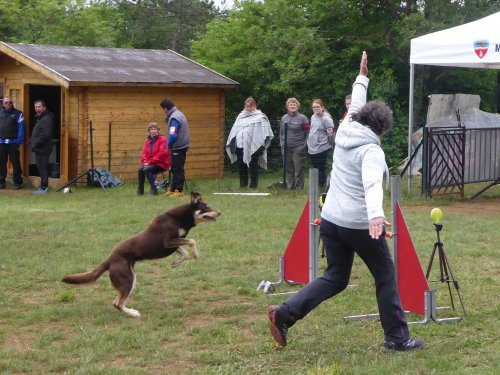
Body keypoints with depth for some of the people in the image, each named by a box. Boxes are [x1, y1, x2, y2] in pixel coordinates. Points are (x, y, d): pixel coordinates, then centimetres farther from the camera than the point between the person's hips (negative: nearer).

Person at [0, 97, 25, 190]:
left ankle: (17, 182, 7)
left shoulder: (18, 114, 0)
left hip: (13, 142, -3)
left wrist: (19, 142, -11)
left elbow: (21, 128, -4)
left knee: (15, 163, 0)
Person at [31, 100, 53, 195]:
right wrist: (34, 145, 13)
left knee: (42, 168, -8)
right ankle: (43, 186, 19)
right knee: (41, 167, 13)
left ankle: (44, 188, -5)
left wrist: (35, 144, -19)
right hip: (39, 149, 10)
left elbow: (45, 134, -23)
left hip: (43, 149, -10)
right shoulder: (40, 118, 18)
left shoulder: (46, 119, -15)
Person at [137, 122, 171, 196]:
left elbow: (162, 153, -17)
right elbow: (144, 153, 12)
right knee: (140, 169, -20)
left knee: (147, 169, -30)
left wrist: (150, 161, -19)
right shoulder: (148, 140, 13)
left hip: (161, 163, -6)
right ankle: (140, 191, -10)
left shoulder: (162, 140, -8)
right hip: (150, 163, 6)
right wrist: (145, 161, -9)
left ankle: (154, 190, -22)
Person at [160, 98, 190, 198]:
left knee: (178, 170, -3)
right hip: (182, 145, 10)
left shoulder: (174, 118, -20)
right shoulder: (178, 114, 12)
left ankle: (179, 191, 2)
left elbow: (173, 135, -25)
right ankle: (173, 189, 23)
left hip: (178, 147, -10)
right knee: (175, 169, 16)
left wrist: (169, 145, -10)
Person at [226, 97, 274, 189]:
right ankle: (243, 183, 17)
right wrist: (231, 142, 16)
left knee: (253, 166, -1)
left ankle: (253, 185, 5)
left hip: (253, 146, -5)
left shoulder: (260, 117, 2)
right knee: (241, 166, 7)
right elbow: (234, 131, 23)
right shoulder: (240, 116, 19)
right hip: (240, 145, 5)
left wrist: (263, 144, -13)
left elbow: (265, 132, -5)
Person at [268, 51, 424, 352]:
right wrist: (376, 214, -47)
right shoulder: (372, 150, -13)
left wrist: (362, 78, 41)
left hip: (331, 220, 8)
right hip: (360, 224, -7)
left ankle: (284, 314, -1)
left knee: (335, 278, 14)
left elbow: (356, 107, 28)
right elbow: (372, 184, -32)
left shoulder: (344, 133, 8)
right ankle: (397, 338, 14)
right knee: (386, 276, 9)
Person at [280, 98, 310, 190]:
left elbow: (308, 133, -4)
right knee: (288, 170, 9)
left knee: (298, 170, -3)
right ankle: (290, 188, 17)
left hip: (298, 148, -5)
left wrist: (305, 145, -9)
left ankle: (299, 188, 3)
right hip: (286, 148, 5)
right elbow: (281, 133, 19)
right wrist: (282, 144, 9)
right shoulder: (284, 118, 12)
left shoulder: (302, 118, -3)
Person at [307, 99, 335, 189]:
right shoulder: (313, 117, 8)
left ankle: (323, 185, 5)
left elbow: (331, 133, -15)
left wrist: (332, 144, -6)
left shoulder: (326, 119, -16)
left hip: (322, 148, -8)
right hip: (312, 148, 8)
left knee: (321, 168, -3)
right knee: (314, 167, 14)